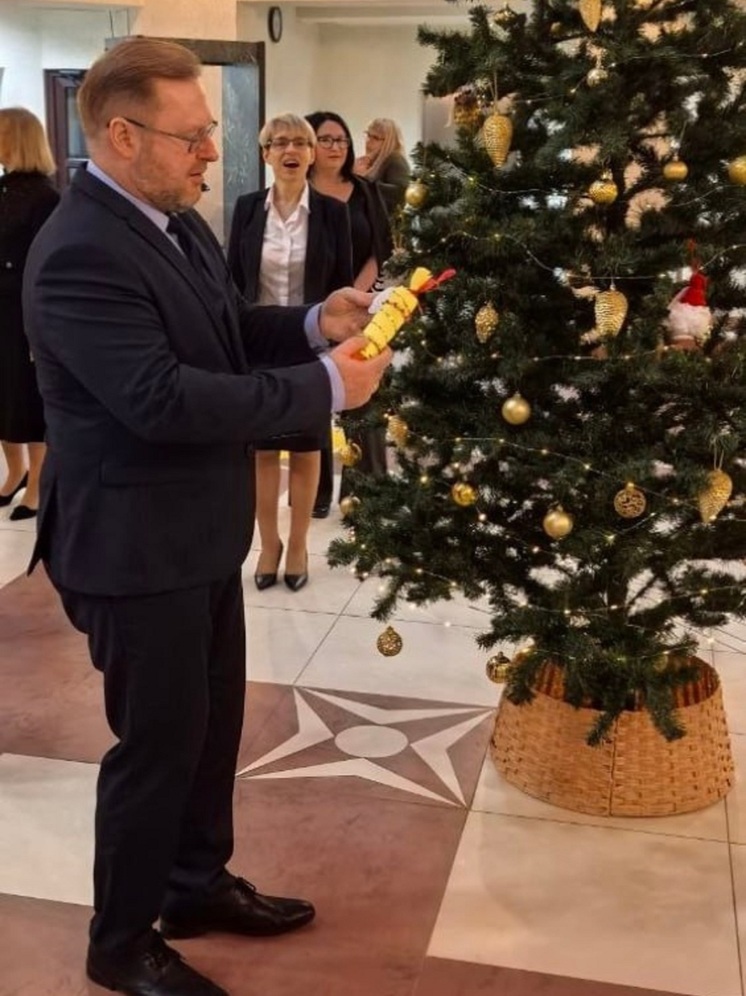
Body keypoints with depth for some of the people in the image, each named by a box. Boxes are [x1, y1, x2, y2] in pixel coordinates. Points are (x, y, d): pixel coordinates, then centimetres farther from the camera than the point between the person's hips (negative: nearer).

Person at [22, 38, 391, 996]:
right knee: (157, 741, 5)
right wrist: (325, 385, -26)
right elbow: (162, 398, -31)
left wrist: (313, 322, -2)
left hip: (200, 530, 9)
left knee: (213, 722, 21)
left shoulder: (175, 220, 7)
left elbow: (223, 332, 17)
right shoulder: (79, 253, -24)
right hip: (135, 544, -9)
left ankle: (198, 884, 42)